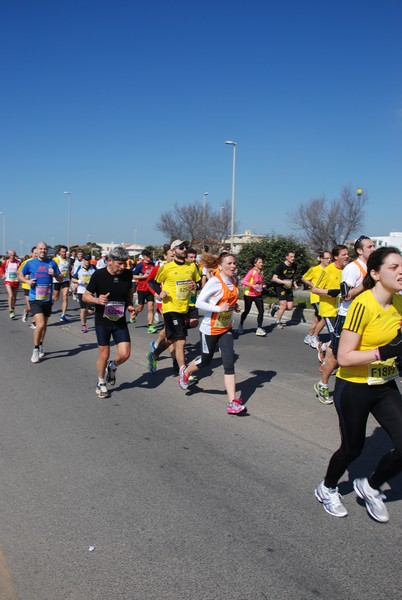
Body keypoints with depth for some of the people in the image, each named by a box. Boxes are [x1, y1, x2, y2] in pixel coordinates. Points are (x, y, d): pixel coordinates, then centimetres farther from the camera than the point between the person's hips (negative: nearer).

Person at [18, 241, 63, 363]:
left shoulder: (52, 263, 3)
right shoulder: (30, 263, -1)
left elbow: (61, 279, 6)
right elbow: (20, 275, 12)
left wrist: (54, 274, -15)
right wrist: (27, 281, -8)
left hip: (47, 299, 3)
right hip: (35, 299, -3)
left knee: (44, 325, 15)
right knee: (40, 324, -15)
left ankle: (40, 346, 36)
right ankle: (36, 349, 3)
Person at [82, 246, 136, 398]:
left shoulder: (127, 274, -4)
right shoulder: (99, 275, -14)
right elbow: (85, 296, -7)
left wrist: (130, 305, -3)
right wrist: (97, 300, -28)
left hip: (120, 321, 3)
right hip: (103, 321, -3)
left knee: (125, 354, -5)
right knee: (104, 355, 4)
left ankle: (112, 367, 30)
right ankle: (101, 383, 30)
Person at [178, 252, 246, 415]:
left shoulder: (233, 280, 2)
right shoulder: (214, 282, -19)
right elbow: (199, 303, -21)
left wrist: (235, 307, 2)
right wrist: (219, 308, -30)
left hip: (226, 328, 5)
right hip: (210, 328, -5)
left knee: (229, 363, -5)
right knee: (206, 360, 12)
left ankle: (233, 403, -5)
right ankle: (185, 372, 45)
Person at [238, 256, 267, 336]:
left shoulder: (261, 272, 6)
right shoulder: (252, 271, -15)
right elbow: (243, 281, -23)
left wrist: (263, 285, 2)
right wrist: (253, 285, -32)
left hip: (258, 294, 6)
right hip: (249, 294, -6)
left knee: (261, 311, -8)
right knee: (246, 311, 8)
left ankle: (259, 329, -3)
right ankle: (240, 325, 31)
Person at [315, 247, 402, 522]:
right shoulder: (363, 305, -23)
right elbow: (344, 356, -24)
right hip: (354, 388, -6)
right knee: (353, 448, 11)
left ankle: (370, 487, 25)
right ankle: (327, 489, 41)